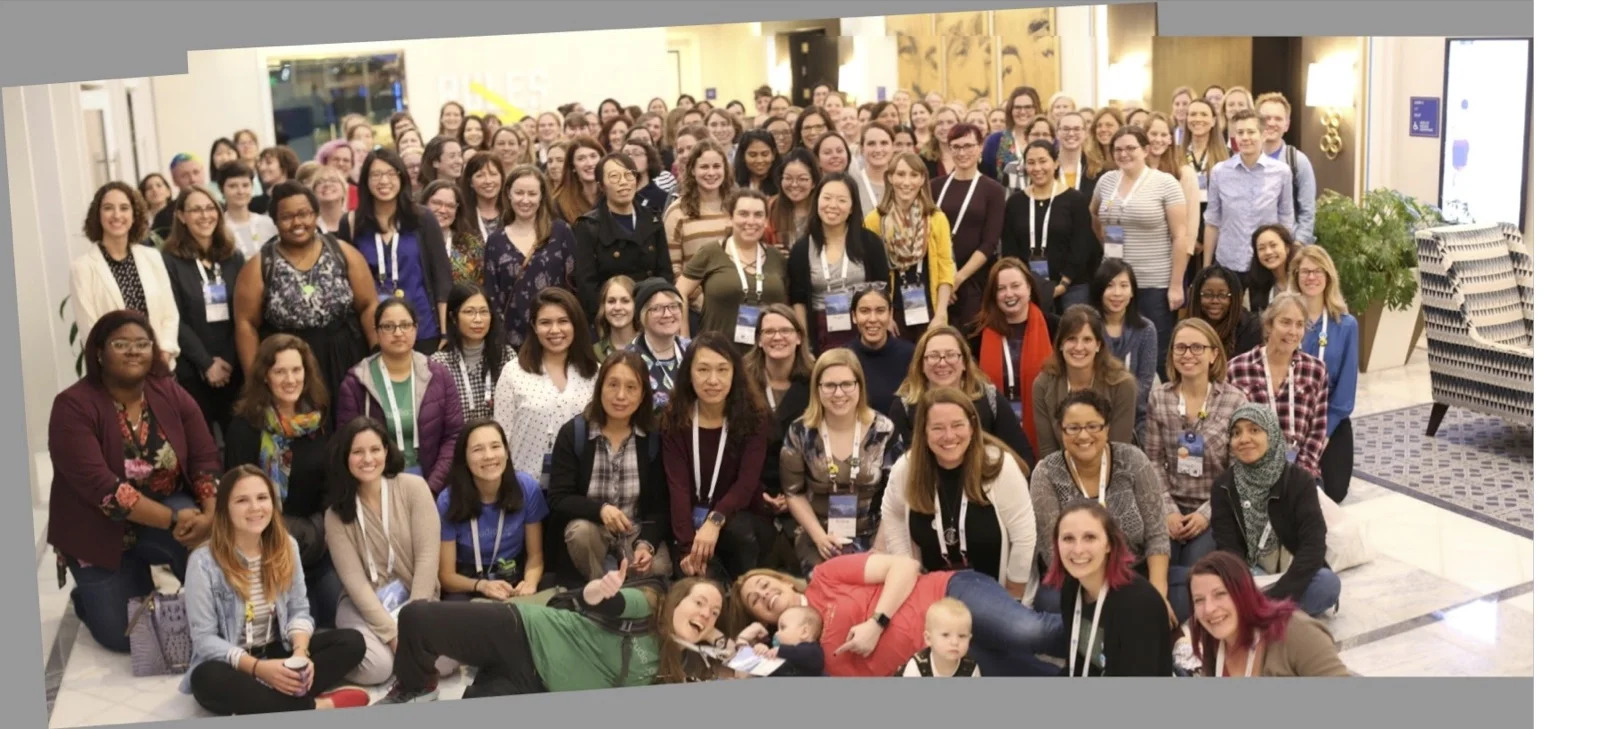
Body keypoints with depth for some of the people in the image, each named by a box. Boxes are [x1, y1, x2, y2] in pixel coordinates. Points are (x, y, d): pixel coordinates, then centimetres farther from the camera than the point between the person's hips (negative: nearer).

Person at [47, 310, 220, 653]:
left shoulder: (171, 394, -6)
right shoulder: (73, 406, -19)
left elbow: (205, 460, -9)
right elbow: (98, 485, -27)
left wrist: (211, 514, -30)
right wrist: (172, 520, -33)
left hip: (167, 509, 3)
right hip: (99, 530, -2)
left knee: (207, 535, -31)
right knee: (124, 636, -7)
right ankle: (90, 597, 27)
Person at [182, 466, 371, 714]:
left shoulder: (287, 547, 1)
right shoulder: (203, 562, -15)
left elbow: (299, 610, 2)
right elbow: (204, 638, -16)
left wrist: (300, 652, -20)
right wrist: (257, 668, -29)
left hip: (278, 654, 5)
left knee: (352, 642, -15)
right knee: (206, 679, -40)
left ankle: (258, 701, -29)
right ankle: (315, 706, -32)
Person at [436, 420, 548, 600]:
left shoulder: (527, 487, -11)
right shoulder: (449, 500, -14)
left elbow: (535, 555, -2)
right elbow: (446, 575, -9)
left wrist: (530, 582, -24)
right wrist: (481, 585, -28)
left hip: (514, 581, 1)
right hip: (468, 587, -1)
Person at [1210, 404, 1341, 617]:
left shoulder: (1299, 480, -10)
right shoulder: (1224, 487, -4)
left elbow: (1313, 546, -19)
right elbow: (1228, 548, -11)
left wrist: (1276, 596, -31)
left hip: (1294, 578, 0)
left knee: (1328, 583, -33)